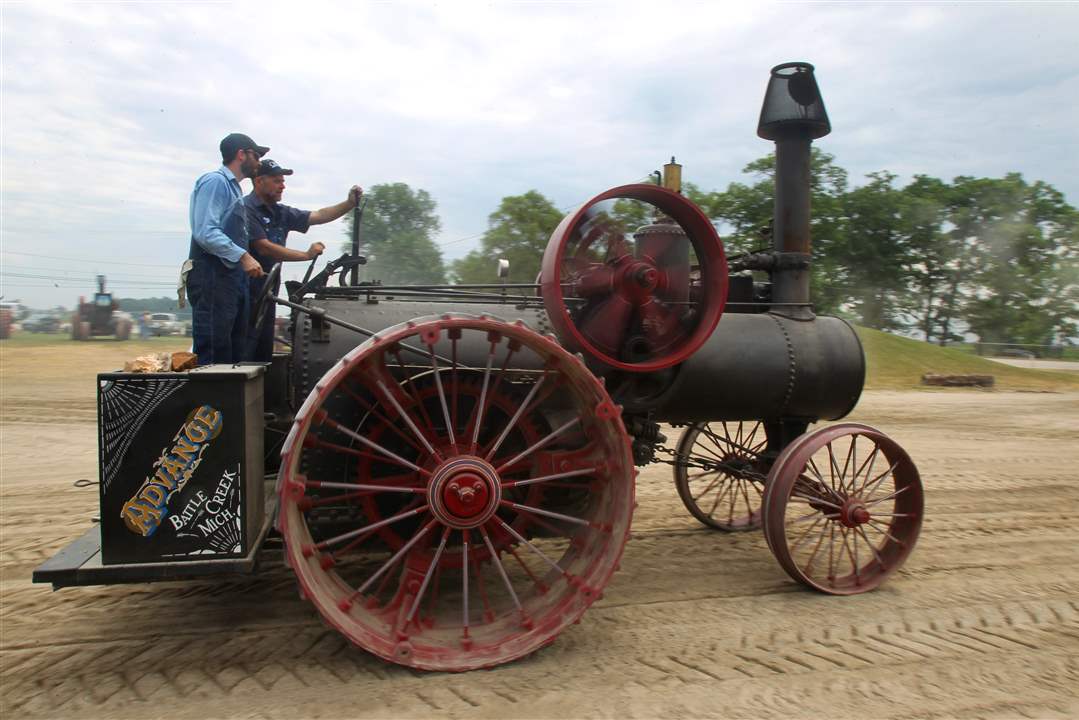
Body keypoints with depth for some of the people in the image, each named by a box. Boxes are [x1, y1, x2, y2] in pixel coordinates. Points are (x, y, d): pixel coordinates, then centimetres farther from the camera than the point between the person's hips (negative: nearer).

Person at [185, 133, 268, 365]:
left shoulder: (234, 187, 22)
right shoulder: (215, 182, -6)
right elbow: (205, 232, -18)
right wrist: (243, 256, -22)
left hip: (232, 276, 10)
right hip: (212, 276, -10)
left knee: (233, 353, 11)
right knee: (212, 354, -11)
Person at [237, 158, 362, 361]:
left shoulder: (280, 212, 14)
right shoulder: (246, 208, -11)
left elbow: (319, 216, 10)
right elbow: (264, 248, -19)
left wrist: (350, 203, -4)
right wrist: (307, 255, -16)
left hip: (267, 293, 9)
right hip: (247, 295, -9)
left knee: (264, 354, 12)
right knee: (244, 355, -8)